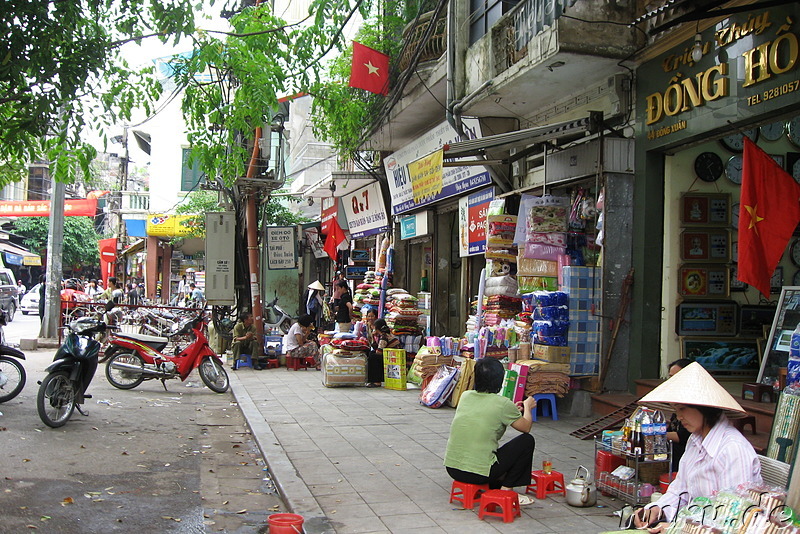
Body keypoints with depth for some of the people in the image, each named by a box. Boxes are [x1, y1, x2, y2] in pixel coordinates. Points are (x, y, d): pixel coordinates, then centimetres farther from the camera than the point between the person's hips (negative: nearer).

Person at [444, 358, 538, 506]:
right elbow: (526, 427, 6)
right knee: (527, 441, 9)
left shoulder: (465, 396, 6)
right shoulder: (503, 404, -10)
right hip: (478, 472, -7)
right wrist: (527, 407, 25)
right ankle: (505, 490, 9)